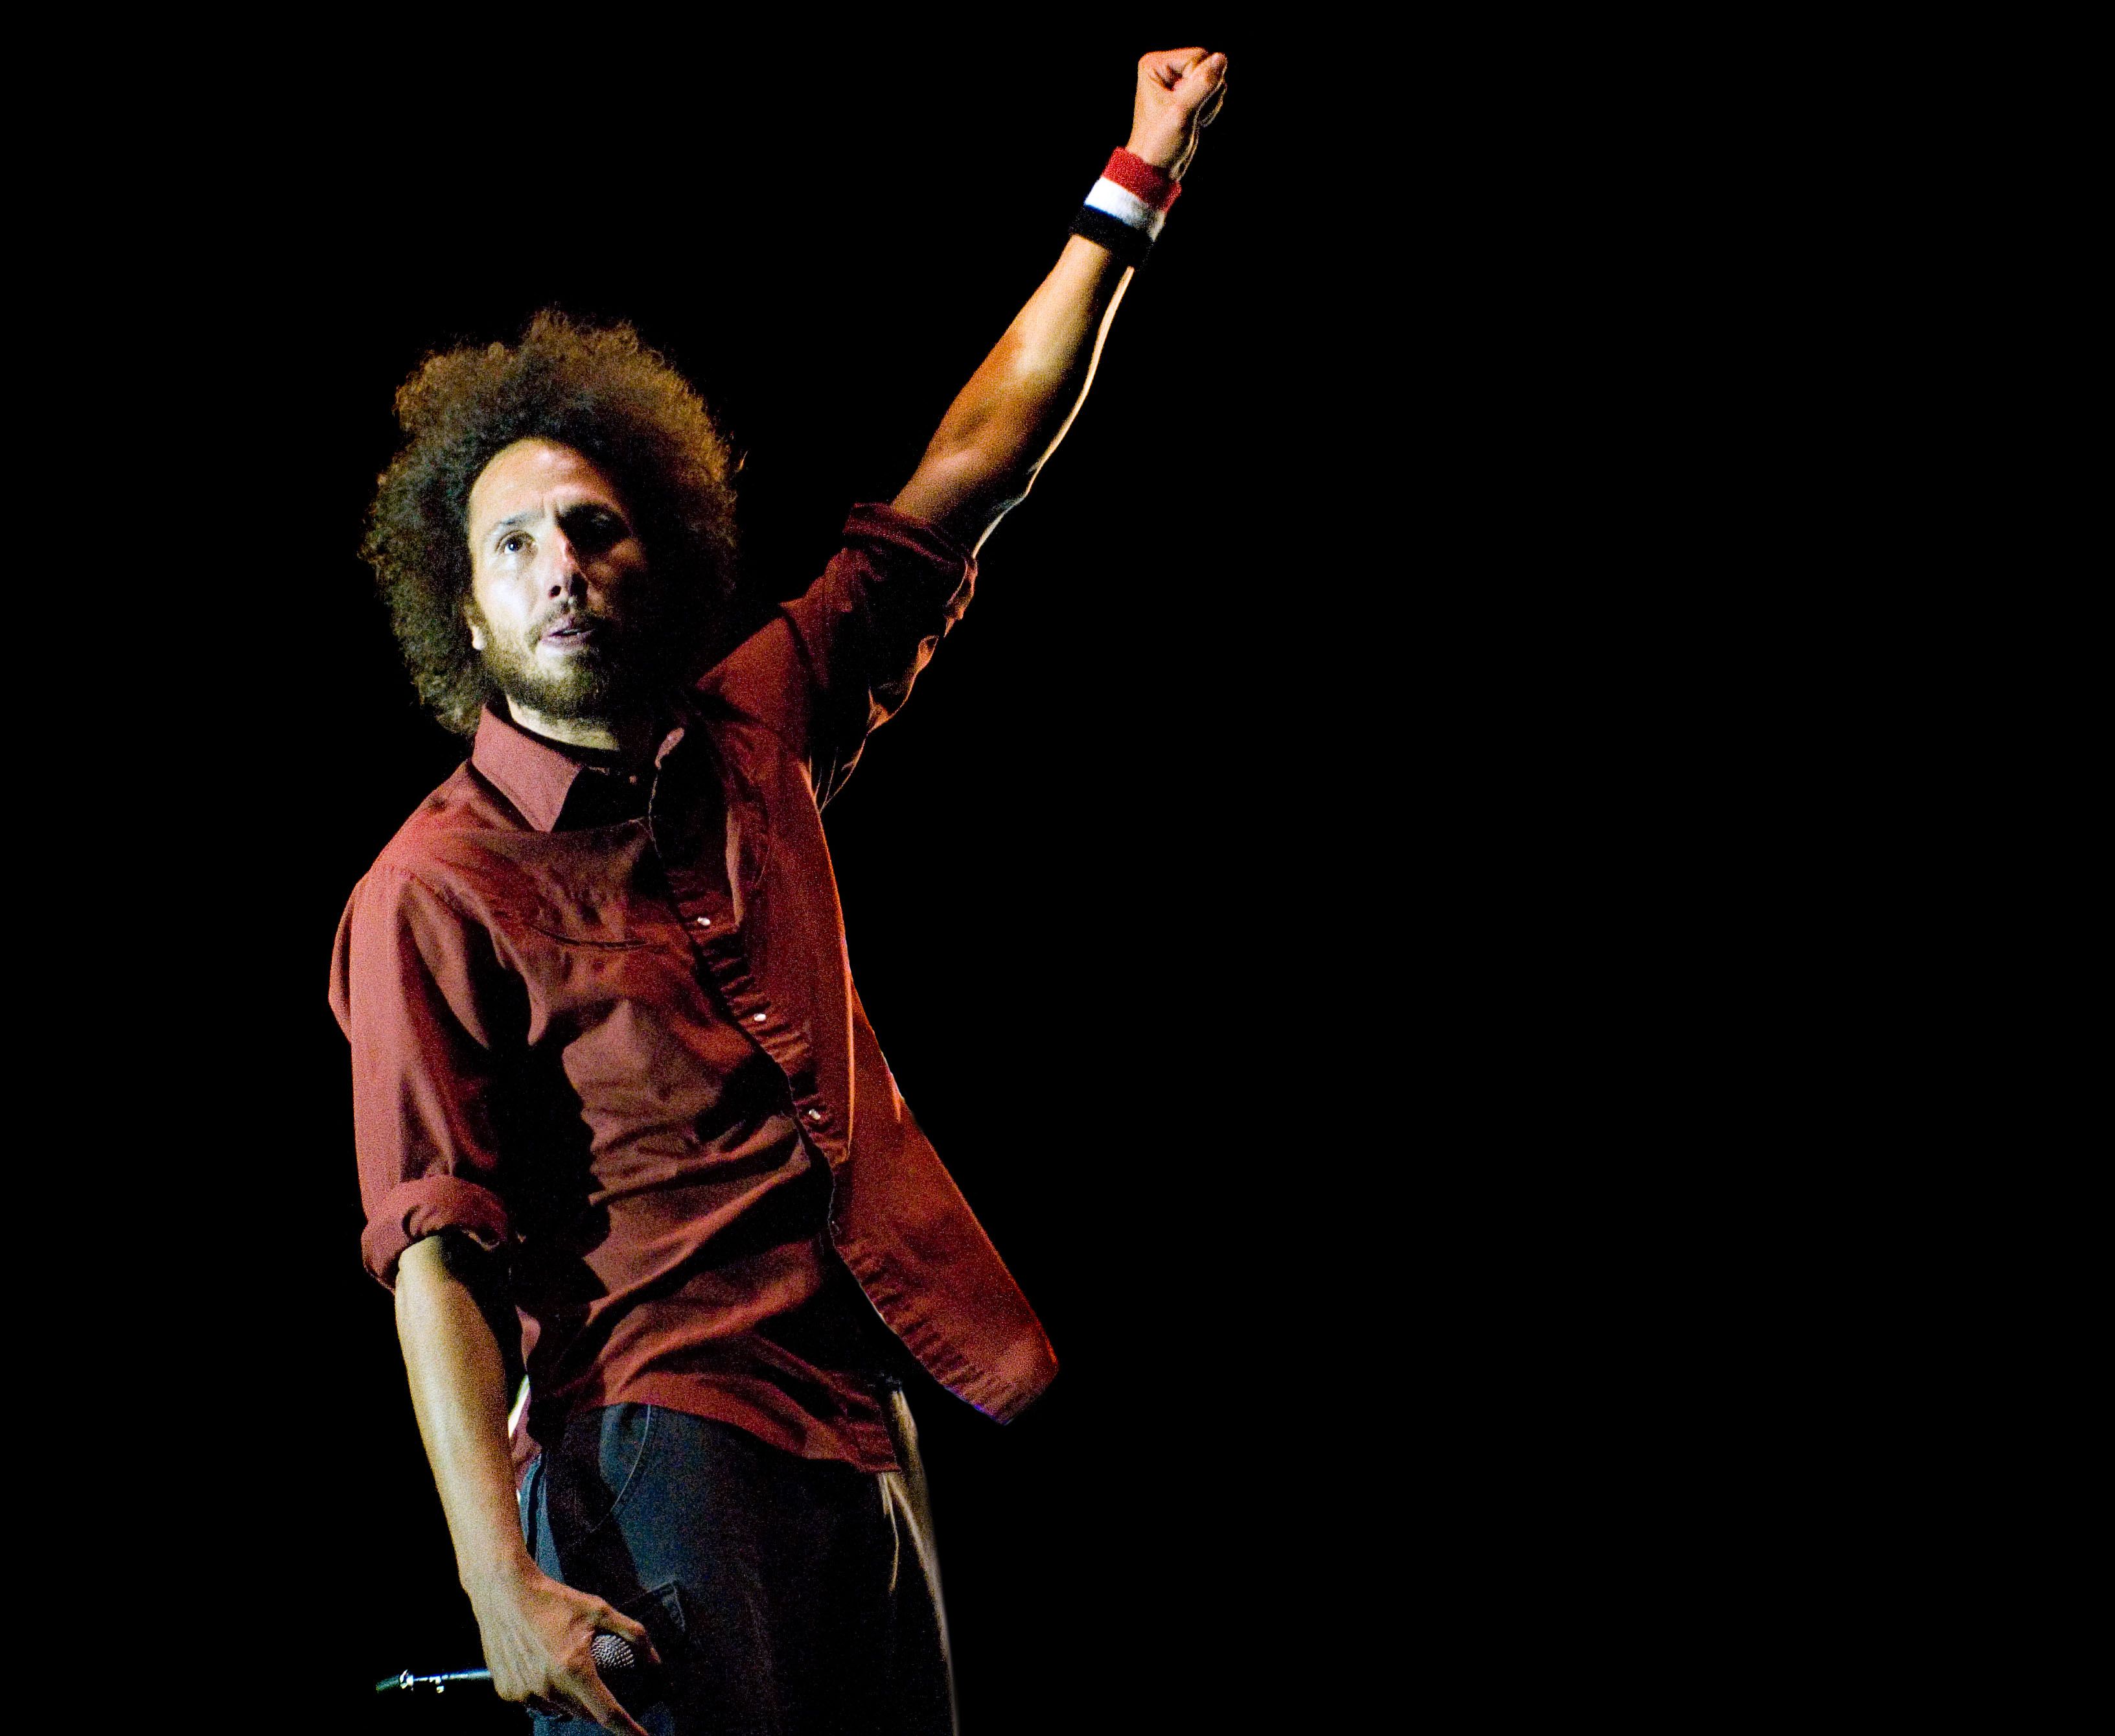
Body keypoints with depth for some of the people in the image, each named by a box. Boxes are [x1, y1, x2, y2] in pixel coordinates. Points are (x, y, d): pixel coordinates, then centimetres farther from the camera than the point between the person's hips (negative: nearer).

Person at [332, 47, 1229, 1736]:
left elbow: (970, 475, 17)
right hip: (658, 1451, -6)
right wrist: (503, 1581, -21)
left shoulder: (756, 736, 10)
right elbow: (437, 1261, -12)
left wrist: (1132, 188, 19)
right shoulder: (432, 895, -7)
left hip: (865, 1440, 6)